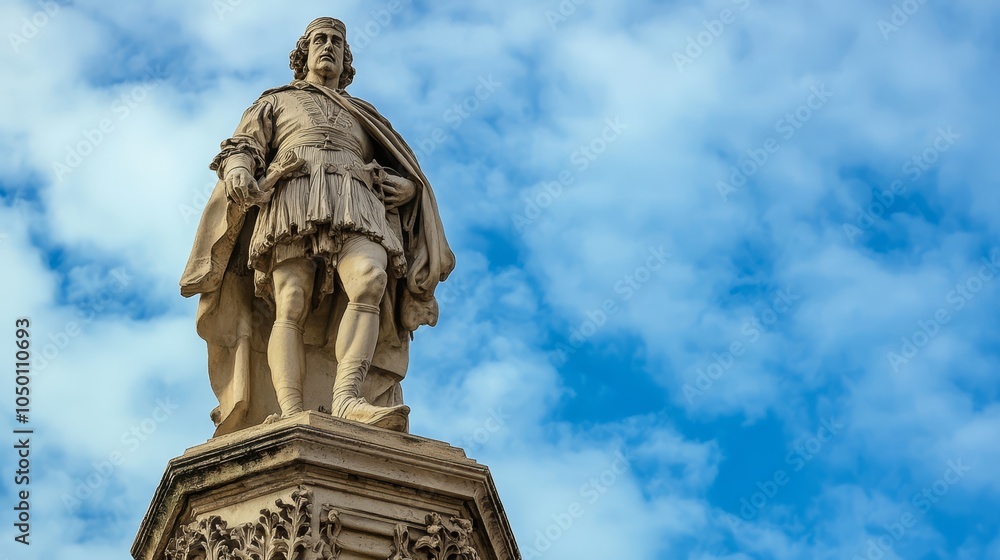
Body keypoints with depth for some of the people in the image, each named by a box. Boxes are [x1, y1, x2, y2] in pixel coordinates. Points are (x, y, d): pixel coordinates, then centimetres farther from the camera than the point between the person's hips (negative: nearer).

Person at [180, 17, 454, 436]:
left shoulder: (363, 117, 37)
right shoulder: (276, 103, 32)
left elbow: (404, 171, 30)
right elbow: (243, 147, 15)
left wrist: (408, 185, 4)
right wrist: (239, 170, -10)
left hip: (355, 206, 2)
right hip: (294, 202, -1)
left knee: (369, 280, -32)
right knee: (292, 304, -26)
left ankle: (347, 398, -48)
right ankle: (292, 417, -43)